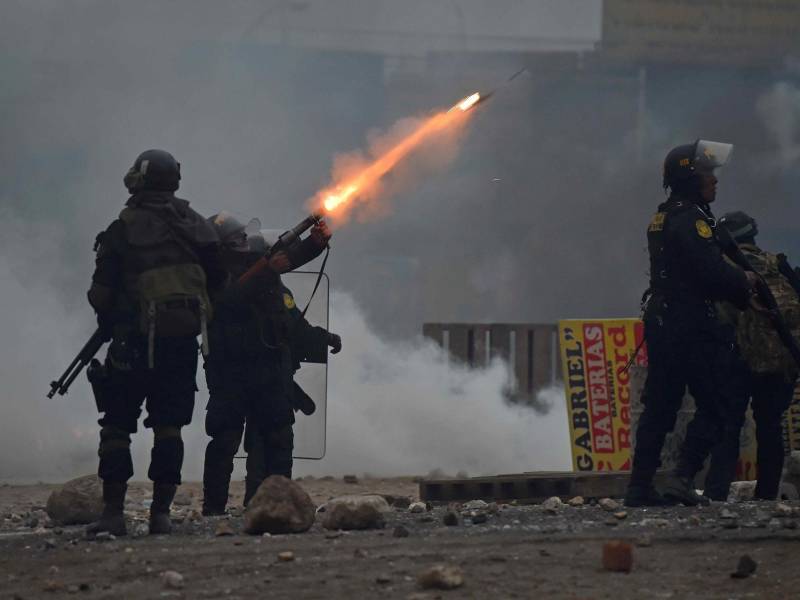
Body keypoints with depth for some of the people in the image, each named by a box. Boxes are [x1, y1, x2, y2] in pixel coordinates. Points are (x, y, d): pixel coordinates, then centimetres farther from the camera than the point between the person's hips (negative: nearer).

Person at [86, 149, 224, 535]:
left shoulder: (123, 231, -6)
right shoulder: (196, 226, 6)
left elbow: (100, 294, -5)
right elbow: (216, 280, 11)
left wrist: (110, 322, 14)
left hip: (136, 341, -3)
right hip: (184, 338, 4)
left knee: (117, 425, 4)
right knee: (168, 425, 9)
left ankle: (113, 512, -2)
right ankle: (161, 513, 4)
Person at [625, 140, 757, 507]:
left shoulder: (663, 219, 17)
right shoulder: (690, 219, -14)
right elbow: (712, 273, -21)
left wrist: (736, 285, 9)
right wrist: (745, 283, -2)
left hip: (660, 322, 9)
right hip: (692, 327, -9)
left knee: (659, 407, 10)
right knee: (716, 404, -3)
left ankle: (640, 486, 9)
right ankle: (683, 478, -11)